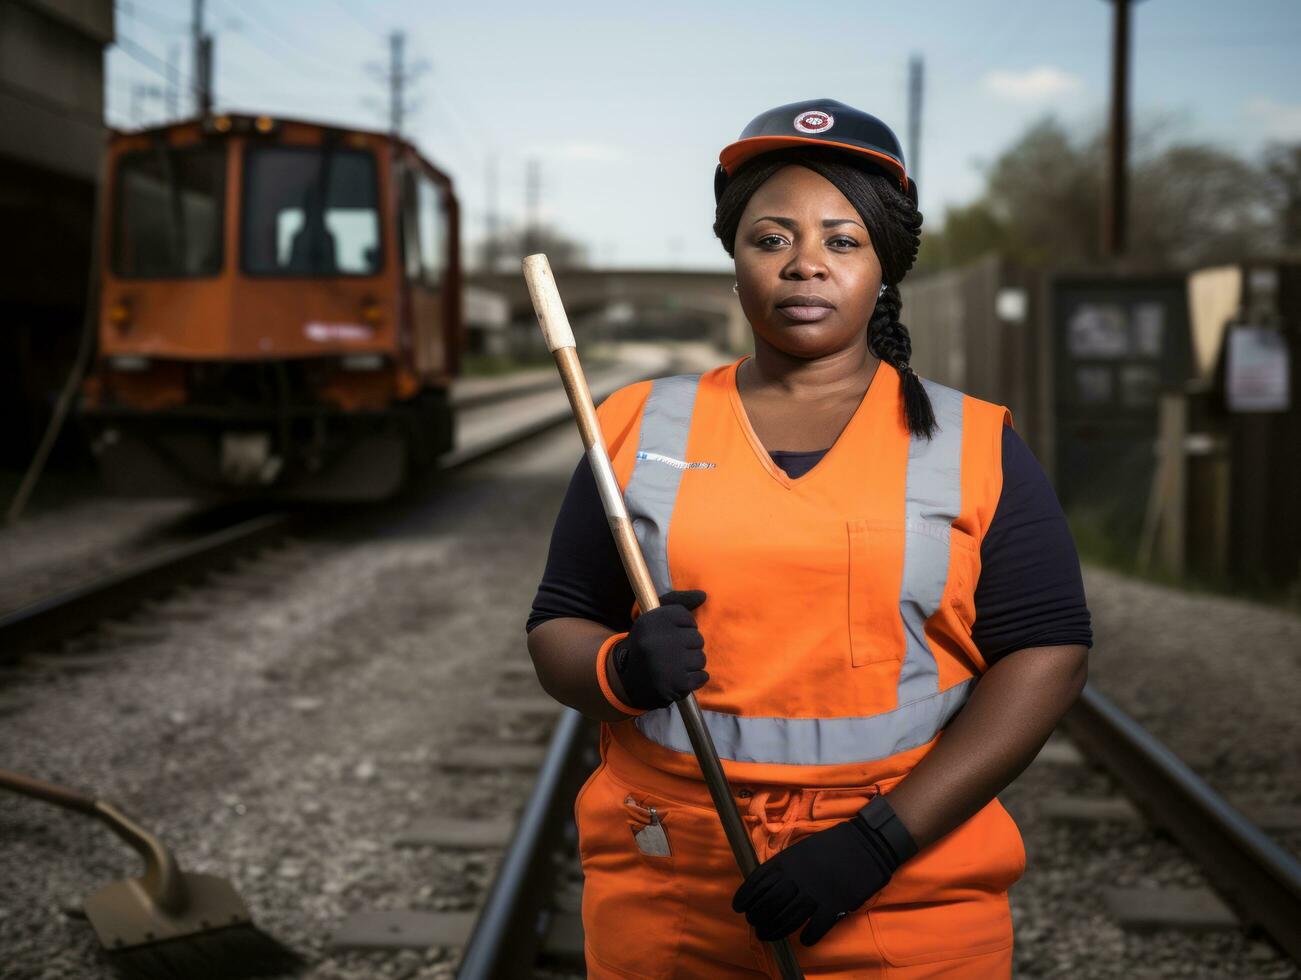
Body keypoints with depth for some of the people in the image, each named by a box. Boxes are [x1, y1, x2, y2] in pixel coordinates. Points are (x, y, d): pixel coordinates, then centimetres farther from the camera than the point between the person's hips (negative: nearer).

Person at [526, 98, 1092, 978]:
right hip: (663, 897, 2)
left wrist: (880, 839, -15)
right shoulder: (642, 429, 5)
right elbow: (558, 630, 8)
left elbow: (1046, 656, -6)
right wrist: (622, 671, -16)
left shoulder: (974, 445, 1)